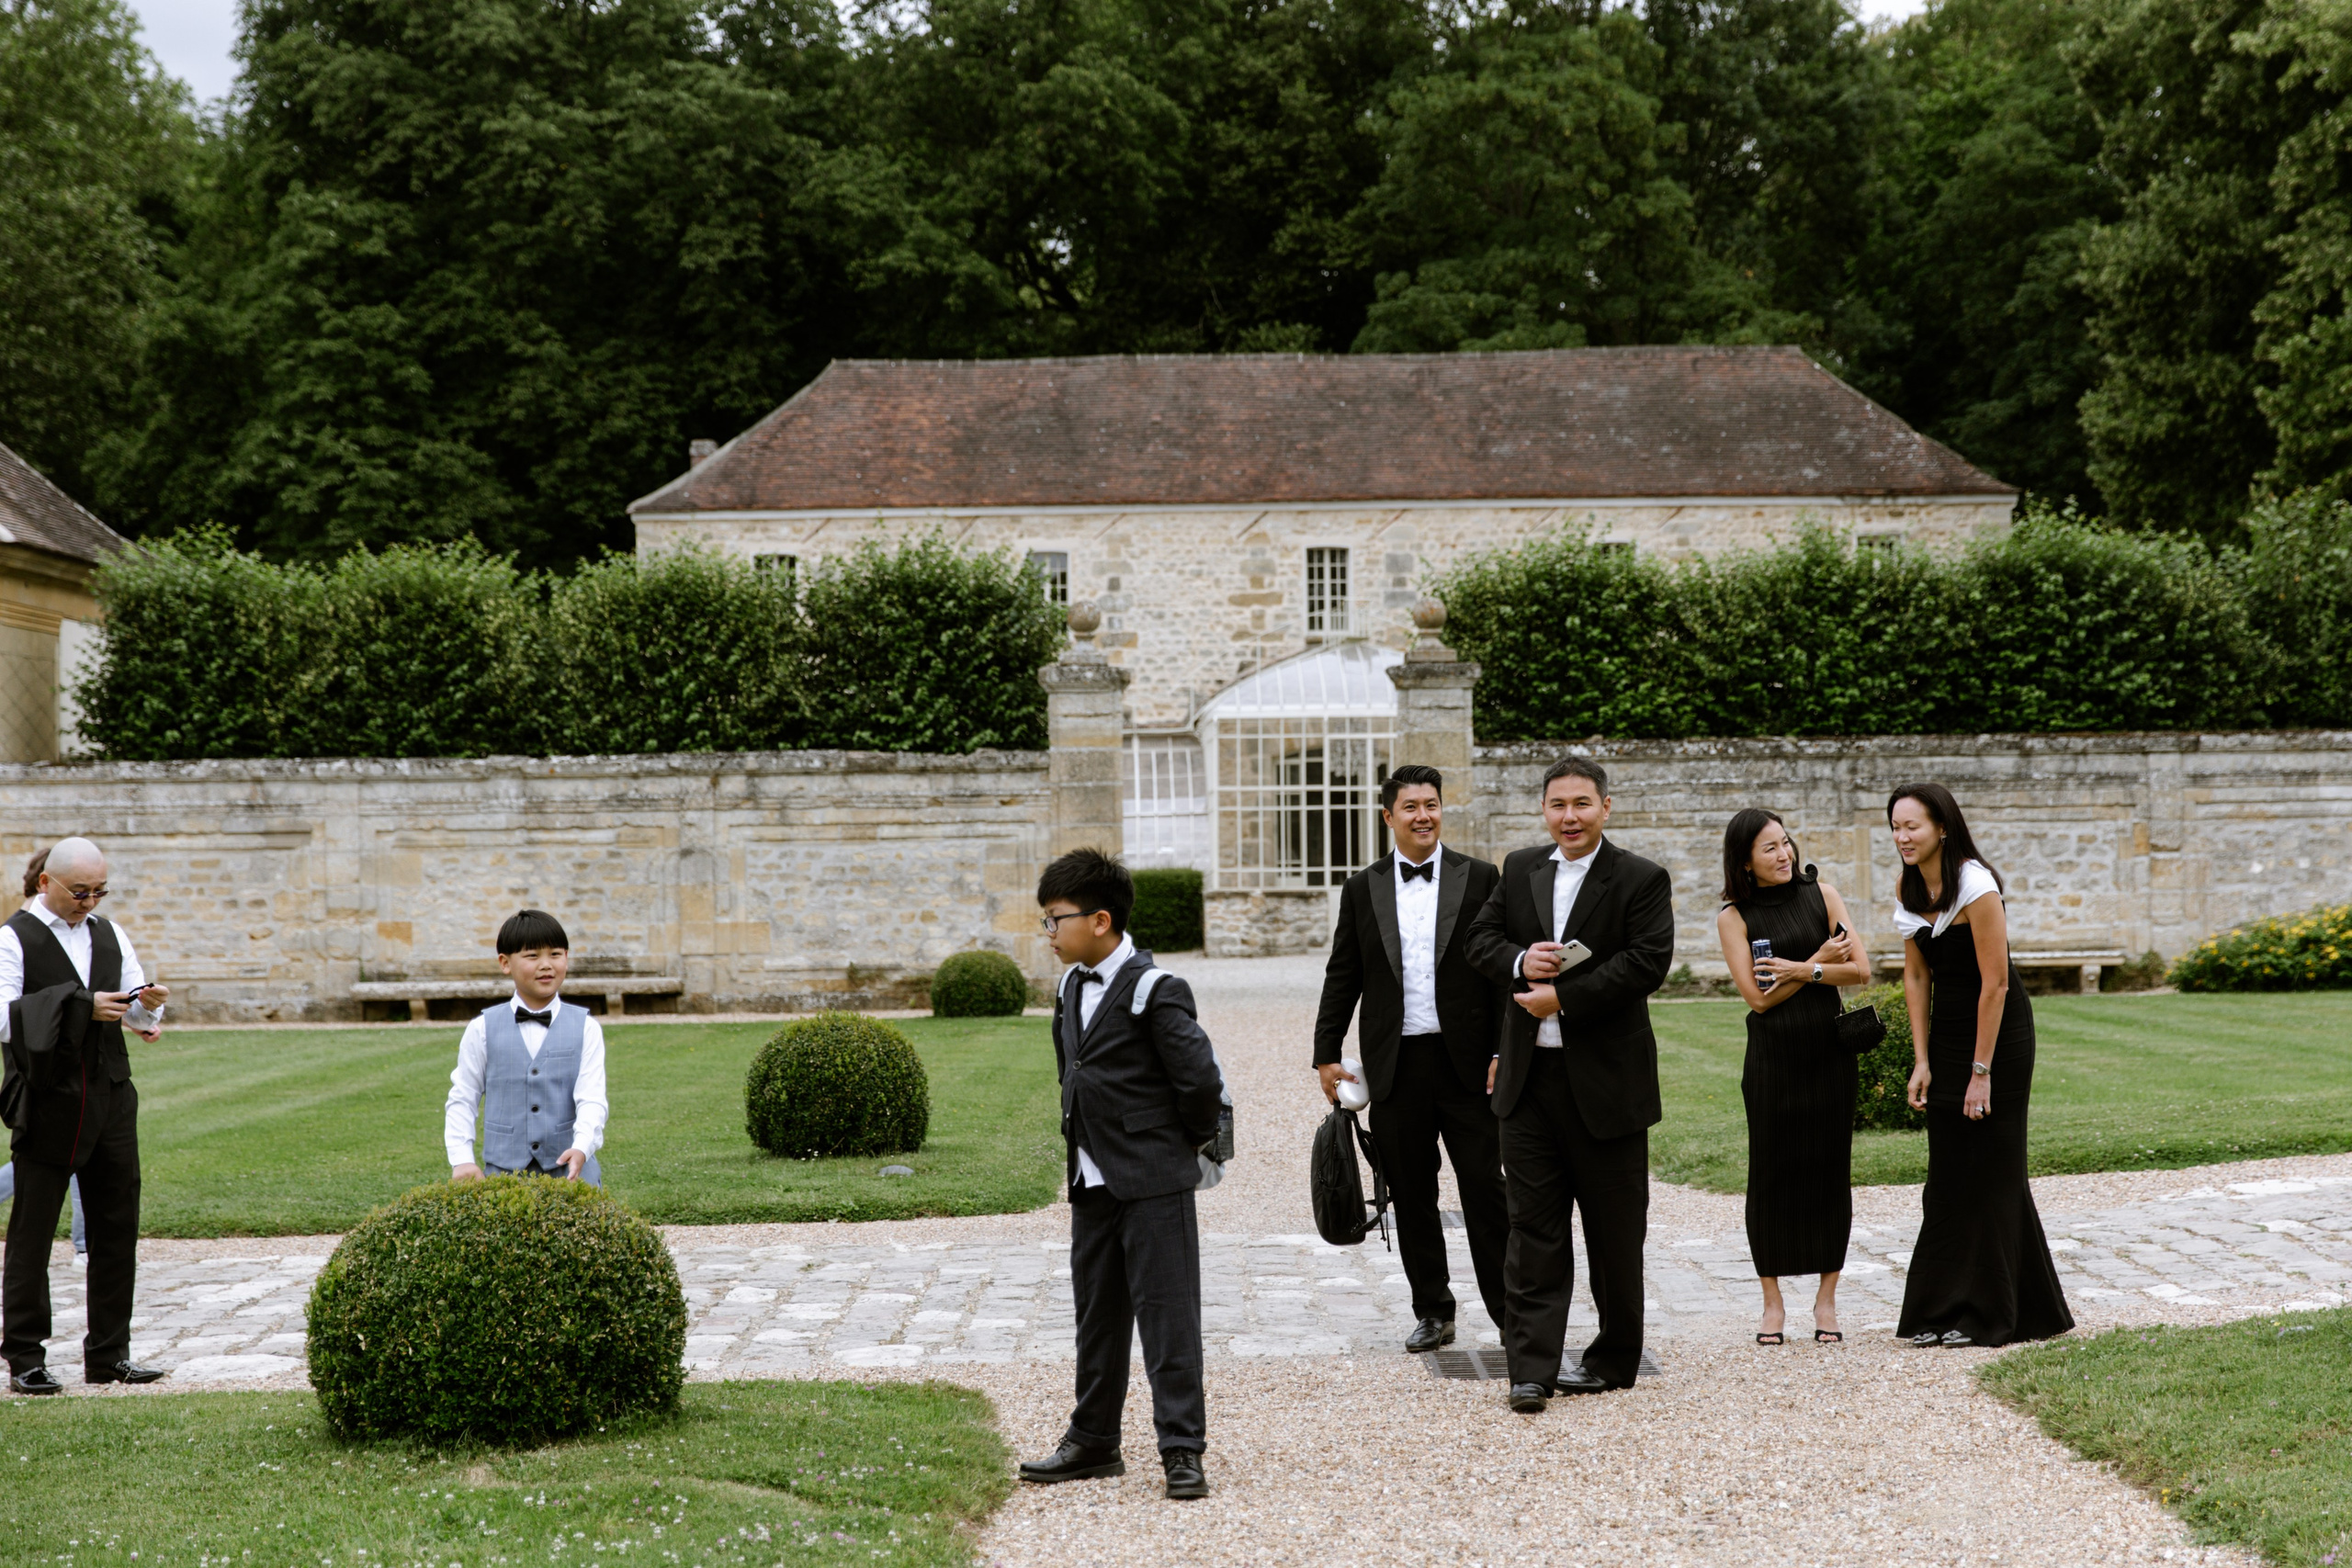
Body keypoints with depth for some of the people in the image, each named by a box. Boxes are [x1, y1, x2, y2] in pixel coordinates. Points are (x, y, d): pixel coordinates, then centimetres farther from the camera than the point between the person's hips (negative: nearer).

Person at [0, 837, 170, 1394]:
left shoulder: (108, 934, 15)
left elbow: (141, 1018, 15)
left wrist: (149, 1006, -8)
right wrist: (82, 1008, -21)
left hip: (110, 1098, 6)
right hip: (46, 1105, -6)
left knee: (117, 1225, 5)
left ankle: (108, 1354, 12)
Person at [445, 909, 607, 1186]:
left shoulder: (585, 1028, 3)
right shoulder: (483, 1030, 5)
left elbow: (592, 1098, -6)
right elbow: (461, 1100, 9)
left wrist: (582, 1148, -23)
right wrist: (461, 1160, -2)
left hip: (570, 1173, 0)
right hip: (503, 1172, 0)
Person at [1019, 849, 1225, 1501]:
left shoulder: (1154, 992, -16)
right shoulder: (1070, 988, 10)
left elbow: (1202, 1081, -19)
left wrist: (1189, 1143, -5)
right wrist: (1083, 1141, 15)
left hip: (1154, 1183, -8)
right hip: (1093, 1181, 8)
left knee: (1166, 1314, -4)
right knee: (1097, 1315, 15)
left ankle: (1182, 1450, 0)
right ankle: (1093, 1441, 26)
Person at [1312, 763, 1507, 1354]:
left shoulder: (1479, 878, 2)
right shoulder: (1363, 888, 8)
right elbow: (1342, 976, 10)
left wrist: (1503, 1052, -6)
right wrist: (1326, 1054, 5)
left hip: (1466, 1061, -2)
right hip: (1396, 1064, 2)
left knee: (1485, 1190, -1)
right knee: (1411, 1196, 7)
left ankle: (1511, 1311, 6)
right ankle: (1433, 1312, 18)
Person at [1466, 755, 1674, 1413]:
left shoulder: (1641, 880, -5)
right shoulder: (1519, 870, 11)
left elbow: (1646, 963, -15)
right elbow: (1481, 939, 11)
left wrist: (1562, 999, -18)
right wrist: (1519, 962, -12)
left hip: (1607, 1081, -3)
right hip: (1529, 1080, 3)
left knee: (1615, 1229, 7)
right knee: (1533, 1226, 1)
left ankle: (1614, 1359, 22)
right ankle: (1531, 1368, 0)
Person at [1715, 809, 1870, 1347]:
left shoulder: (1820, 894, 5)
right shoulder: (1734, 916, -1)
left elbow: (1860, 971, 0)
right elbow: (1758, 997, -8)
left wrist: (1800, 970, -11)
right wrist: (1820, 963, -7)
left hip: (1829, 1050, 2)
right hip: (1772, 1056, -2)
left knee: (1830, 1169, 3)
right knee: (1771, 1172, 1)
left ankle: (1826, 1299, 12)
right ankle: (1773, 1303, 10)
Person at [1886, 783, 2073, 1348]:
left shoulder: (1976, 887, -21)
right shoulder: (1909, 889, 2)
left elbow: (1995, 984, -20)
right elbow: (1916, 976, 7)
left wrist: (1981, 1071, -19)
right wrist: (1922, 1062, 2)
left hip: (1998, 1032, -7)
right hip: (1946, 1034, 7)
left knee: (1988, 1168, -2)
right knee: (1948, 1173, 9)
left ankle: (1989, 1313, 5)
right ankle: (1944, 1312, 15)